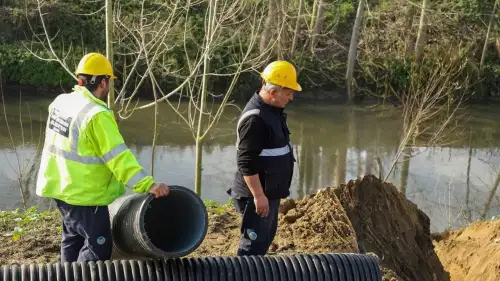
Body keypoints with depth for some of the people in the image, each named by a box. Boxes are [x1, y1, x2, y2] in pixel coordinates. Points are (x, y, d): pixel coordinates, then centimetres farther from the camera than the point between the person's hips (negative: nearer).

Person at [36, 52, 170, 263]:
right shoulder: (97, 115, -24)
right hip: (84, 195, -9)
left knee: (73, 238, 24)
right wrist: (147, 184, -35)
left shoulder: (60, 102, 2)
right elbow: (118, 156, -31)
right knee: (98, 247, 1)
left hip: (60, 187, 9)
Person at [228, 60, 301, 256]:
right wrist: (258, 195, -25)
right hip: (258, 194, -10)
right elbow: (247, 163, -26)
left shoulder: (272, 110, 8)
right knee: (254, 243, -4)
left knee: (266, 237, 21)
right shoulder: (255, 118, -24)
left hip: (270, 191, 10)